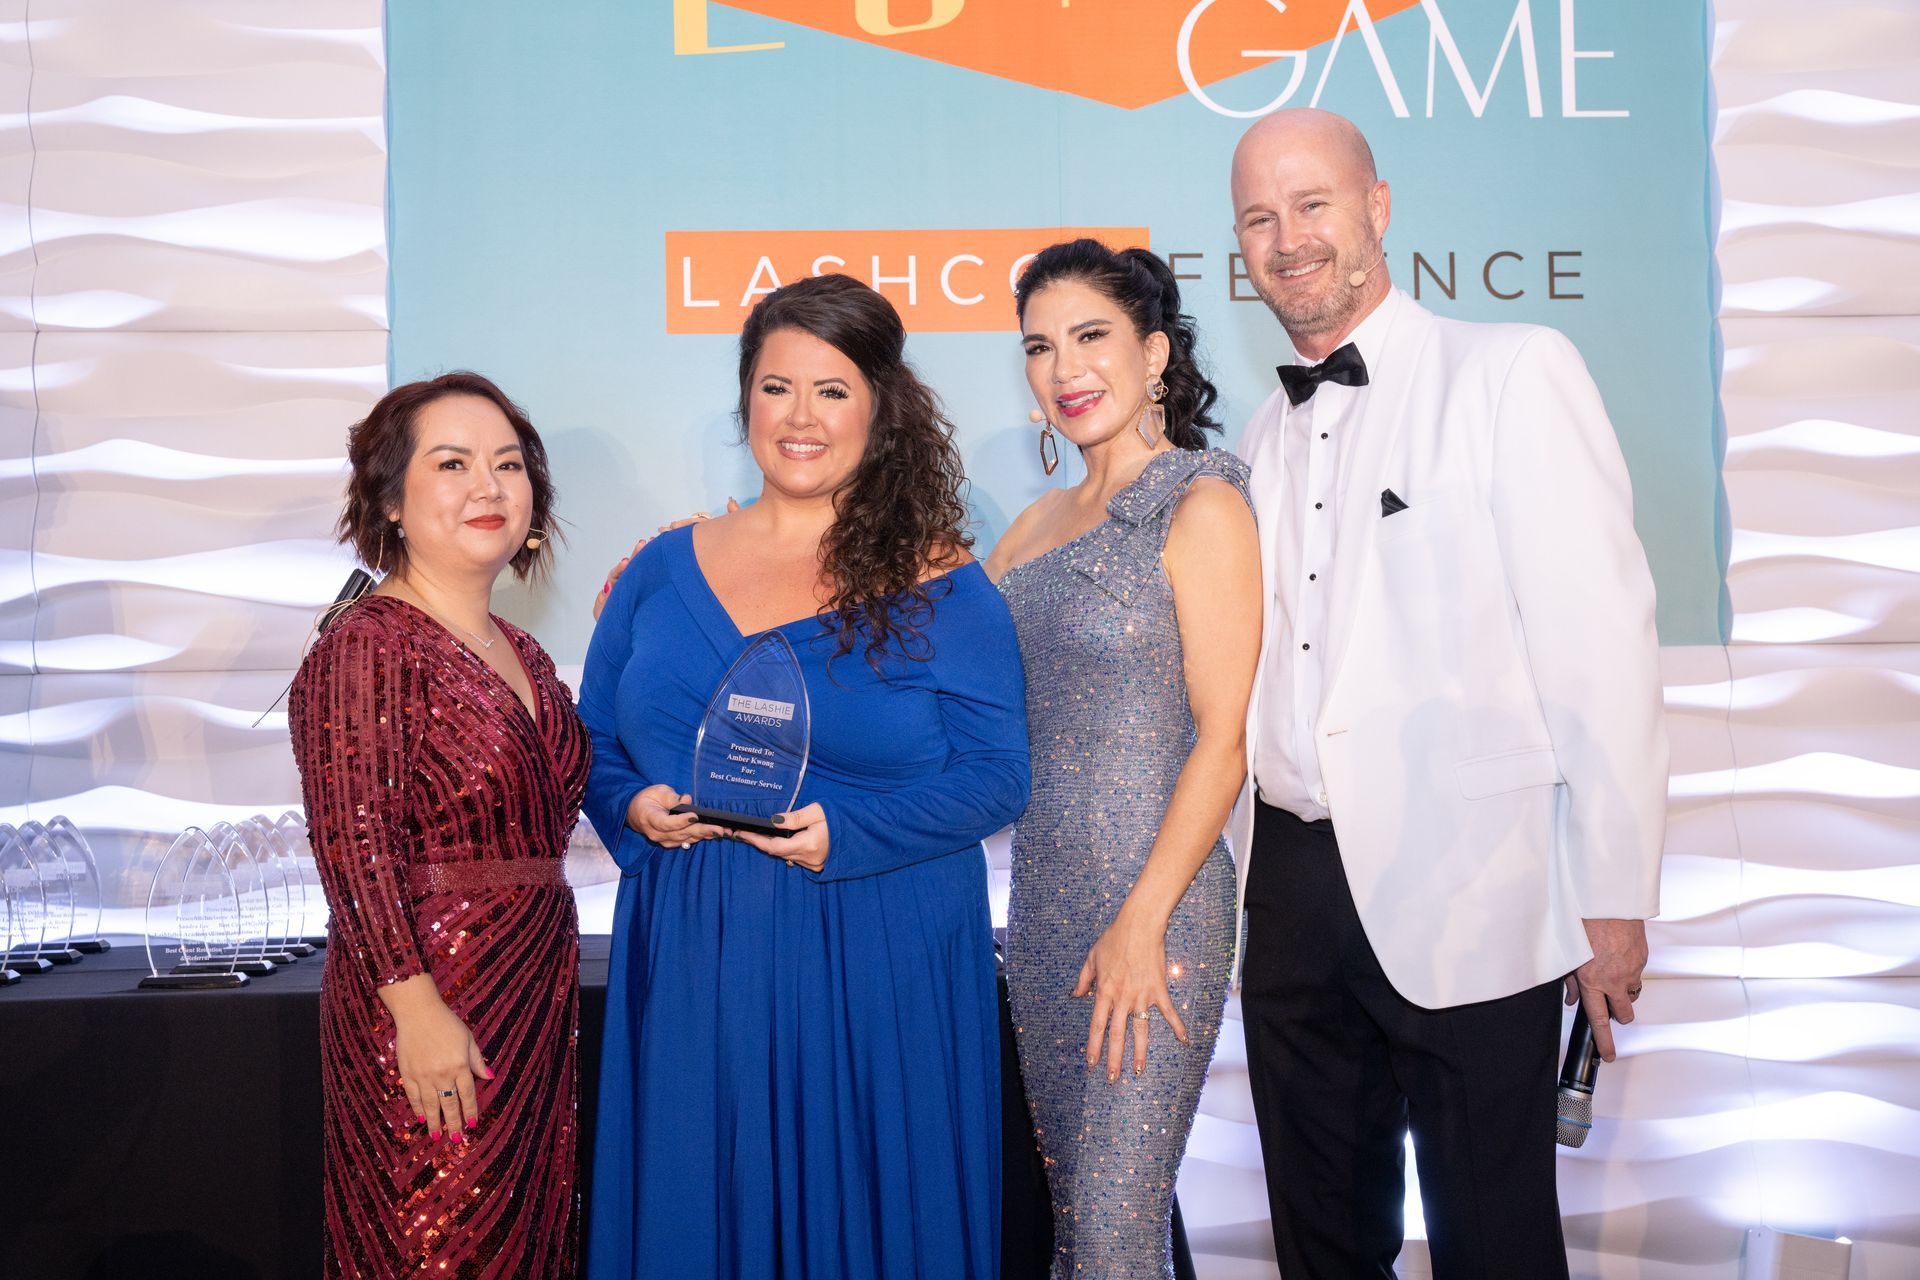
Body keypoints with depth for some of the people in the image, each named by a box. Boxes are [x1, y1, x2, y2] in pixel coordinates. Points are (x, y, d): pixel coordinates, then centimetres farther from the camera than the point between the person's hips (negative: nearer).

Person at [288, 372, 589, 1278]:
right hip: (431, 1014, -8)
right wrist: (417, 1005, -22)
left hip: (536, 1004, 8)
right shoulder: (366, 647, -13)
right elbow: (353, 847, -18)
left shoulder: (523, 657, 12)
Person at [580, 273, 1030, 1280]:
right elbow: (593, 741, 14)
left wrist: (847, 831, -18)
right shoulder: (667, 568, 9)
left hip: (878, 970, -3)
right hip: (691, 965, 3)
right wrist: (633, 808, -8)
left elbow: (997, 773, -5)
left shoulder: (939, 584, -2)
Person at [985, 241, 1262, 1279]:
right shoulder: (1040, 523, 13)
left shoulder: (1201, 506, -8)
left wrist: (1141, 924, -17)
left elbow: (1223, 740, -12)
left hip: (1151, 912, -7)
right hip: (1044, 903, 7)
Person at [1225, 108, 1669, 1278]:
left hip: (1467, 899, -6)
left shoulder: (1514, 373, -7)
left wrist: (1614, 898, -12)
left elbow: (1599, 642, -11)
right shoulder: (1266, 436, 13)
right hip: (1293, 888, 6)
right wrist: (1254, 875, 11)